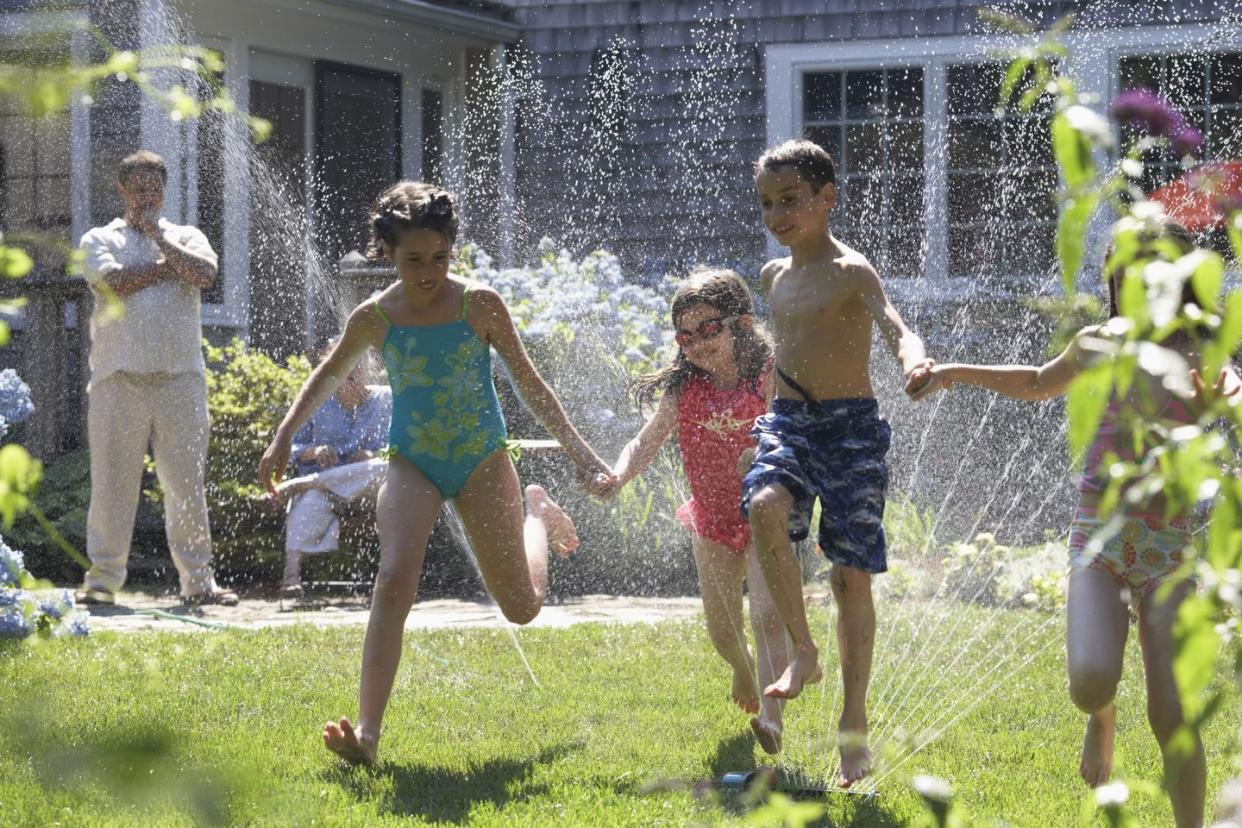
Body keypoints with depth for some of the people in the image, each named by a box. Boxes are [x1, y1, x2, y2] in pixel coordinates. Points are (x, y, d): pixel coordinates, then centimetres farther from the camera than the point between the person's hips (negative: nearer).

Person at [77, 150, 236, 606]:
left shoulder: (186, 237, 17)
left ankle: (198, 579, 5)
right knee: (112, 478, -3)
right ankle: (103, 577, 3)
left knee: (187, 479, 1)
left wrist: (158, 236, 0)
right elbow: (112, 281, -8)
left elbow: (204, 274, -5)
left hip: (180, 375, 1)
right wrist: (167, 265, 0)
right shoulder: (99, 239, 13)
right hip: (119, 376, -1)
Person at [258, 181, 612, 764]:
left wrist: (579, 453, -5)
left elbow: (528, 382, -1)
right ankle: (367, 732, -28)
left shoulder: (479, 305, -10)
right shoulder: (374, 318, -5)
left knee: (522, 608, 9)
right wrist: (284, 437, 9)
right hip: (412, 463, 0)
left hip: (482, 459, 0)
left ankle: (537, 513, 43)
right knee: (394, 580, -25)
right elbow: (331, 373, 15)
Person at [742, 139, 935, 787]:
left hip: (850, 426, -5)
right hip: (787, 422, 5)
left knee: (851, 574, -3)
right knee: (764, 507, -28)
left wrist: (914, 358, -51)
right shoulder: (774, 276, 13)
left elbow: (892, 323, -28)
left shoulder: (850, 272, -10)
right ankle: (803, 653, -14)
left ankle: (854, 725, 5)